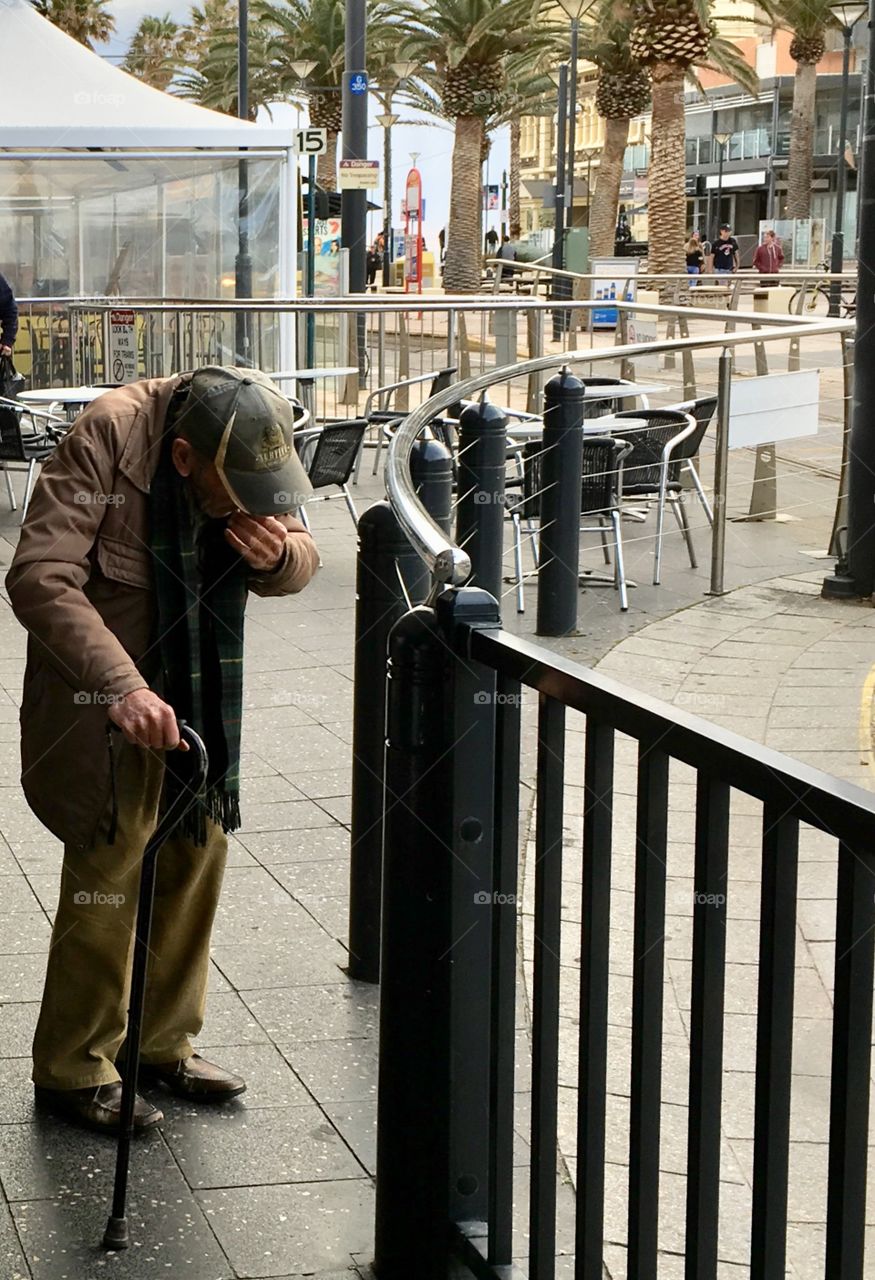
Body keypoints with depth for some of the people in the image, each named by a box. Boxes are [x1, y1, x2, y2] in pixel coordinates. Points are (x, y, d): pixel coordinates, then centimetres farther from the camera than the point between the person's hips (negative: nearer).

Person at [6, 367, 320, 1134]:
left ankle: (162, 1043, 27)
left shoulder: (258, 450, -8)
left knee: (199, 856, 11)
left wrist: (281, 556, -21)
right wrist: (122, 686, -42)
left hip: (202, 693, 6)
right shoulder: (106, 441, -27)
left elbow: (301, 559, 5)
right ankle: (73, 1071, 9)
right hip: (103, 695, -6)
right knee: (108, 875, -5)